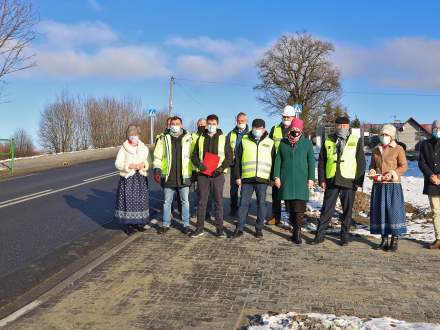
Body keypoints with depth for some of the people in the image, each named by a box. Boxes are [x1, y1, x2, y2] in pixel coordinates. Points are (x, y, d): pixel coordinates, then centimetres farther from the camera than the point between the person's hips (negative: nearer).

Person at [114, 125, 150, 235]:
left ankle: (139, 222, 19)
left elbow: (148, 162, 13)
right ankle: (128, 224, 6)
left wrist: (144, 165, -9)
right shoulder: (123, 148, -4)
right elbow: (117, 163, -6)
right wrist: (129, 166, -19)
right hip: (127, 178, -3)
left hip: (141, 178, 3)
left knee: (141, 200, 4)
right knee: (127, 200, -4)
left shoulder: (144, 148, 8)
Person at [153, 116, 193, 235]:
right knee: (167, 202, 10)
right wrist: (157, 170, -3)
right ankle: (165, 224, 21)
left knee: (185, 201, 7)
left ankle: (186, 225, 17)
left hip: (184, 176, -1)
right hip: (168, 177, 1)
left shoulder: (188, 139, 3)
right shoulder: (164, 139, 5)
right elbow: (157, 156, 6)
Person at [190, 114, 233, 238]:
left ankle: (219, 228, 8)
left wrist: (222, 167, -13)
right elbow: (194, 155, 12)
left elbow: (229, 156, 2)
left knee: (218, 202, 2)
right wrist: (199, 164, -9)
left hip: (217, 174, -2)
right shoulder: (201, 138, 11)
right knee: (201, 202, 4)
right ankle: (200, 228, 12)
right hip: (203, 174, 2)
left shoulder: (223, 138, 5)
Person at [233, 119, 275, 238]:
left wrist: (273, 178, 6)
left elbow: (274, 161, 11)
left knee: (261, 203, 4)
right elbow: (238, 160, 8)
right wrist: (237, 176, 3)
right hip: (246, 178, 0)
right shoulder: (244, 141, 7)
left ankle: (259, 229, 14)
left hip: (262, 179, 0)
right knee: (244, 203, 2)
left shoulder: (270, 143, 8)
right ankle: (239, 228, 9)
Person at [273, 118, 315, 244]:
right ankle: (294, 228, 17)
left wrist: (311, 178, -1)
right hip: (286, 180, 2)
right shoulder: (283, 143, 9)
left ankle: (297, 231, -5)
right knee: (290, 208, 6)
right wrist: (277, 176, 3)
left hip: (301, 181, -2)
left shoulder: (307, 143, 4)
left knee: (299, 208, -9)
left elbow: (311, 161, 4)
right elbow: (278, 160, 10)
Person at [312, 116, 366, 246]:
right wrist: (321, 179, 1)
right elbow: (321, 161, 10)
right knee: (327, 208, 2)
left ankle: (344, 235, 18)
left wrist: (358, 181, -5)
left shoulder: (356, 141, 5)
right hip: (331, 181, 1)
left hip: (349, 181, -1)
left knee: (347, 210, 7)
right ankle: (320, 234, 8)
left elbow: (361, 162, 2)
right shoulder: (328, 141, 9)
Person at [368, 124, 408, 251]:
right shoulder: (376, 150, 14)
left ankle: (394, 241, 3)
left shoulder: (398, 149, 1)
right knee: (379, 211, 5)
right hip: (378, 185, 5)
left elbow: (404, 166, -3)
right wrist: (372, 172, -2)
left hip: (393, 185, -5)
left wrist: (392, 173, -18)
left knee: (394, 211, -4)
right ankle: (384, 240, 15)